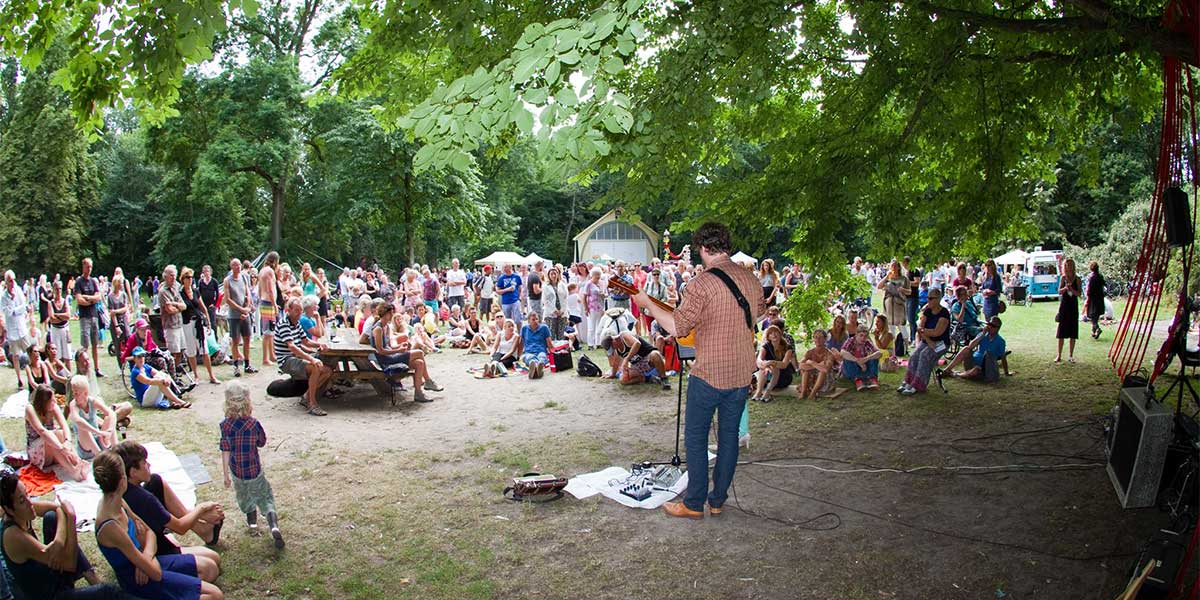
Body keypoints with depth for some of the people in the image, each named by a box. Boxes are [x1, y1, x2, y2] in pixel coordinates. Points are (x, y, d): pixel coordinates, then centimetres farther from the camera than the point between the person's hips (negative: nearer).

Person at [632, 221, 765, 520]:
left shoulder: (702, 283, -19)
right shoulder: (752, 279, 4)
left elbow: (676, 327, -20)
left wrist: (647, 303, -8)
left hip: (709, 374, -6)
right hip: (743, 374, 6)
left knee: (696, 438, 7)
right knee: (729, 436, 15)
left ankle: (694, 504, 14)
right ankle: (718, 500, 25)